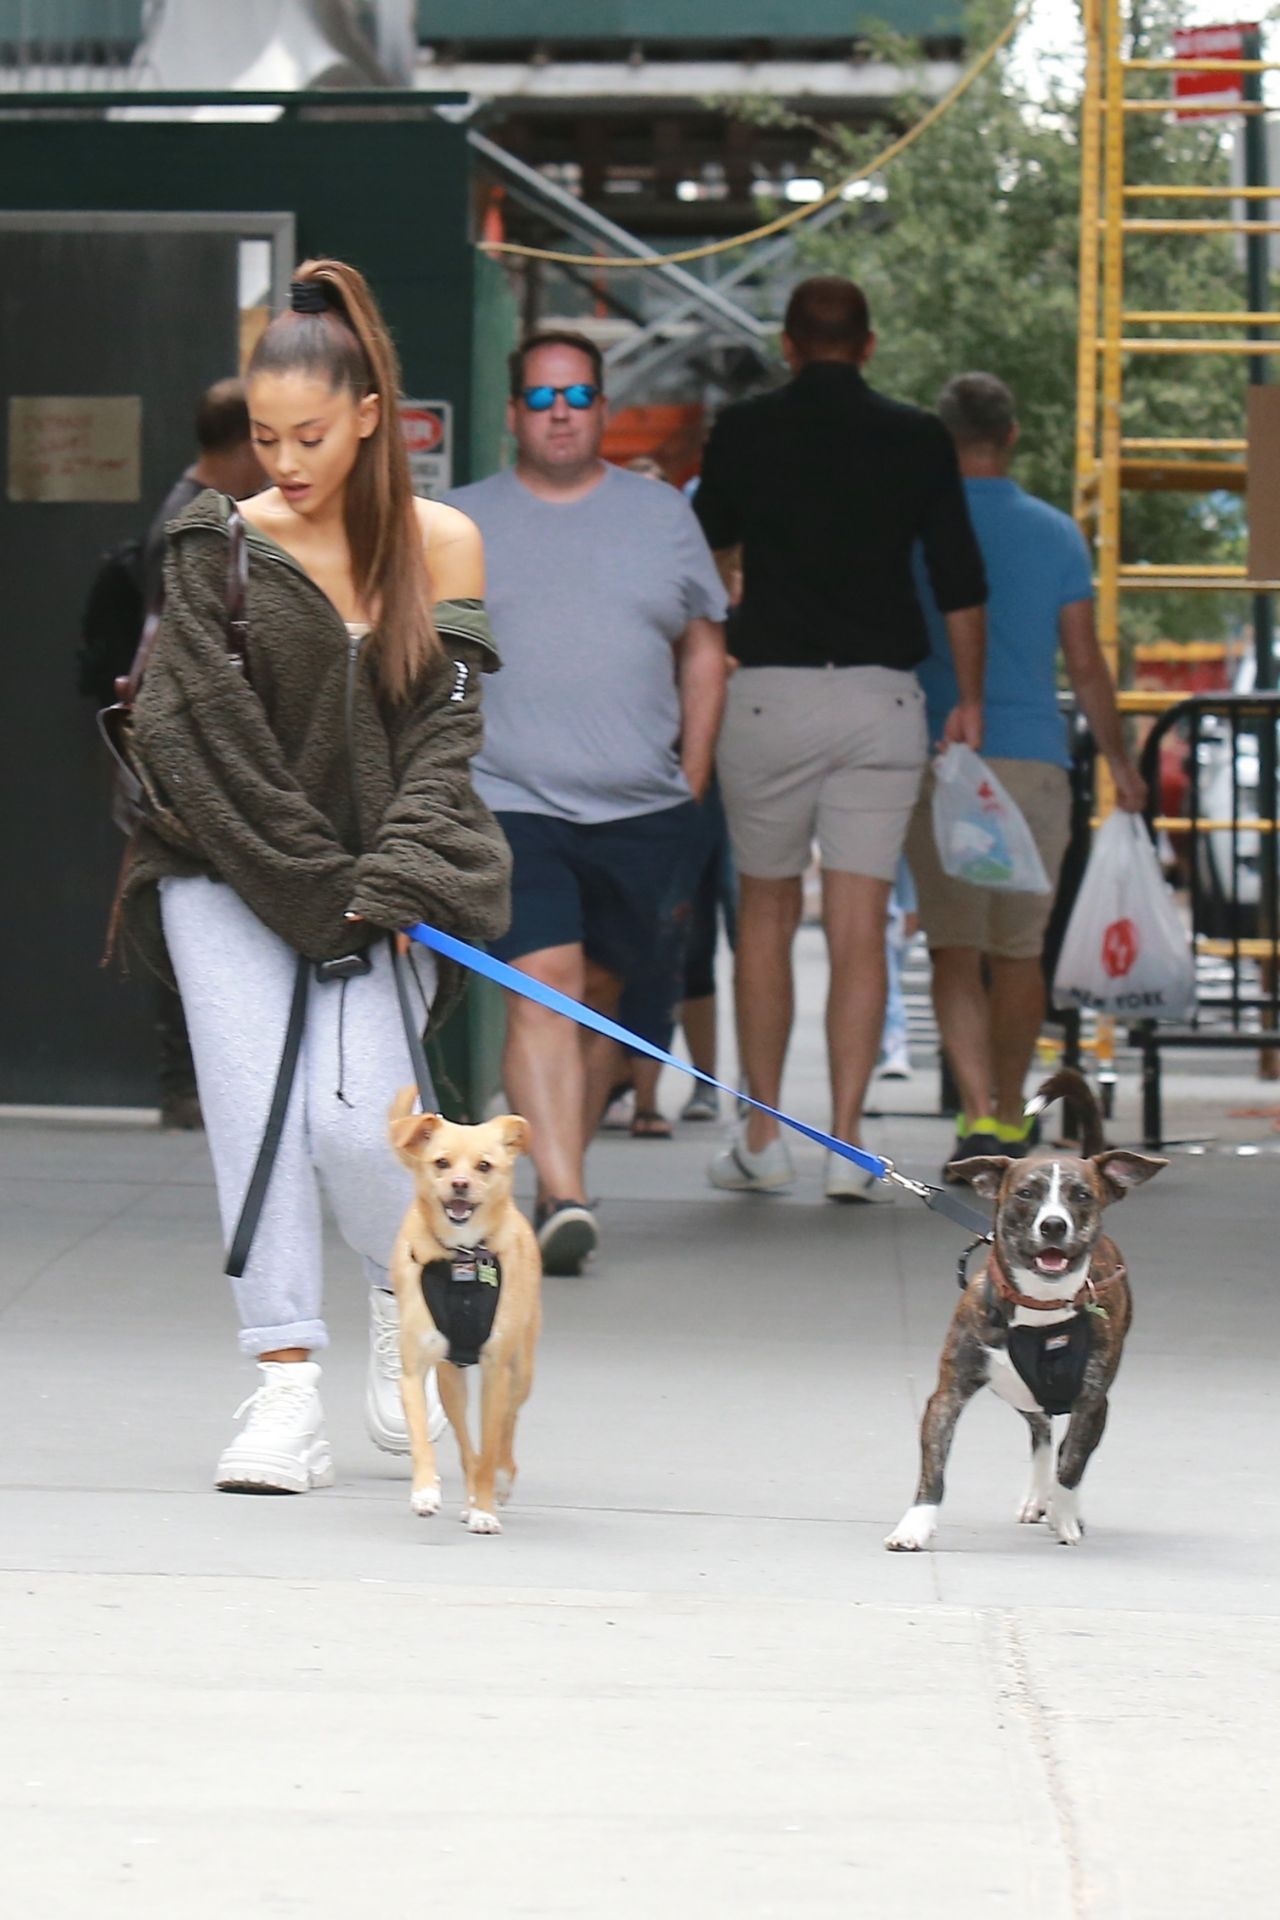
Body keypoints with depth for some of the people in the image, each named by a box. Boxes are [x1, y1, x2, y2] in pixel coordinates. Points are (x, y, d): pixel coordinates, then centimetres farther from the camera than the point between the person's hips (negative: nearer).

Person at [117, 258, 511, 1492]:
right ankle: (284, 1390, -8)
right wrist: (310, 887, -11)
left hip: (379, 879, 0)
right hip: (230, 874, 0)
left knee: (355, 1114, -13)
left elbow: (444, 729, 0)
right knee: (255, 1104, -11)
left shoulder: (439, 545, 3)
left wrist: (388, 885, -13)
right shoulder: (220, 548, -1)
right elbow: (204, 737, -5)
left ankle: (403, 1299, 17)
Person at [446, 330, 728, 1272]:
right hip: (510, 803, -3)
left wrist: (692, 783, 10)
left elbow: (704, 651, 16)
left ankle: (560, 1181, 24)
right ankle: (565, 1200, -25)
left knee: (599, 993, 9)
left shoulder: (661, 515, 11)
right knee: (544, 986, -17)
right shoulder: (459, 523, 7)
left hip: (641, 810, 3)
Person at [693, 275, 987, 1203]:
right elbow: (962, 583, 5)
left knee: (766, 913, 12)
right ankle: (847, 1143, -5)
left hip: (769, 691, 0)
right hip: (883, 696, 0)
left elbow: (709, 547, 17)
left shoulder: (745, 430, 2)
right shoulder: (919, 439, 2)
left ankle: (761, 1138, 12)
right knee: (860, 926, 0)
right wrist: (971, 700, 18)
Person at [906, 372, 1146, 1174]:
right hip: (1035, 759, 2)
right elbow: (1086, 665, 7)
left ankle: (979, 1114, -18)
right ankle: (1008, 1114, 25)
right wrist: (1120, 761, 19)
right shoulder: (1057, 534, 5)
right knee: (1019, 950, 13)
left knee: (954, 948, -2)